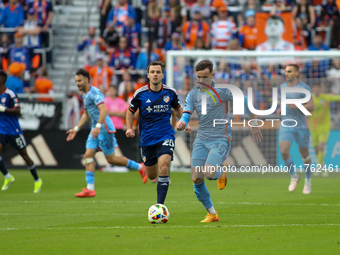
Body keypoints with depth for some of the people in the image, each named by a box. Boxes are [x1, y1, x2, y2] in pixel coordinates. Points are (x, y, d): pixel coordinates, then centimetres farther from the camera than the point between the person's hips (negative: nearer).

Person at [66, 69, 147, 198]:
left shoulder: (94, 93, -15)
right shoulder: (85, 95, 17)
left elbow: (103, 109, -27)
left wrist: (98, 126, -37)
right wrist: (76, 129, 23)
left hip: (104, 128, -9)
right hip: (96, 129, 9)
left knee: (111, 159, -2)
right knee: (88, 155, -4)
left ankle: (140, 167, 15)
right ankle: (90, 189, -8)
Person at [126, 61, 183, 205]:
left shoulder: (170, 92, -1)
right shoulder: (140, 94, -5)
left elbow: (178, 109, 17)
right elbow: (131, 111, 9)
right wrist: (129, 128, -6)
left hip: (166, 136, -1)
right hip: (147, 138, 1)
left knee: (163, 168, -23)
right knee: (151, 175, 9)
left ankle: (160, 205, -21)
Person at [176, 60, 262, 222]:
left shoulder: (222, 91, -8)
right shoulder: (193, 94, 6)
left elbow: (245, 103, 2)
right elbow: (186, 115, -1)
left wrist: (254, 125, 5)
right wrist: (181, 125, -25)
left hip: (221, 140, -5)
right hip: (201, 140, 5)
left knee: (208, 174, -24)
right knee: (196, 179, -5)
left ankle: (221, 172, 15)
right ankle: (211, 213, 13)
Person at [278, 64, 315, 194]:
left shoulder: (304, 88, -9)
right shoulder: (282, 87, 7)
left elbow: (311, 106, -14)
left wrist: (297, 106, -27)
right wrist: (281, 109, 3)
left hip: (301, 126, -3)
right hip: (286, 125, 3)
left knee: (304, 154, 8)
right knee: (284, 151, -16)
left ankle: (308, 180, 29)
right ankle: (293, 176, 5)